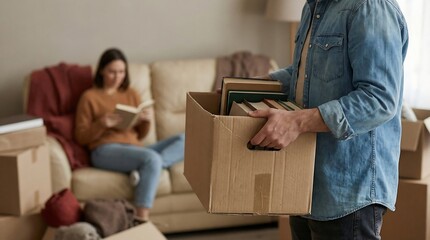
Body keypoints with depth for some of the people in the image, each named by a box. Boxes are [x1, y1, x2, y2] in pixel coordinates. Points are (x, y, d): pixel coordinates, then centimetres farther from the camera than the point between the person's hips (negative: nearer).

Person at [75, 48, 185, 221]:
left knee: (184, 140, -12)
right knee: (152, 158, -36)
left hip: (134, 149, 6)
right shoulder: (89, 97, 5)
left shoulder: (131, 94, 20)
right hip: (105, 150, -6)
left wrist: (146, 120, -2)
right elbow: (81, 137, 2)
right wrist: (102, 124, -15)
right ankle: (142, 220, -37)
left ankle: (143, 168, -28)